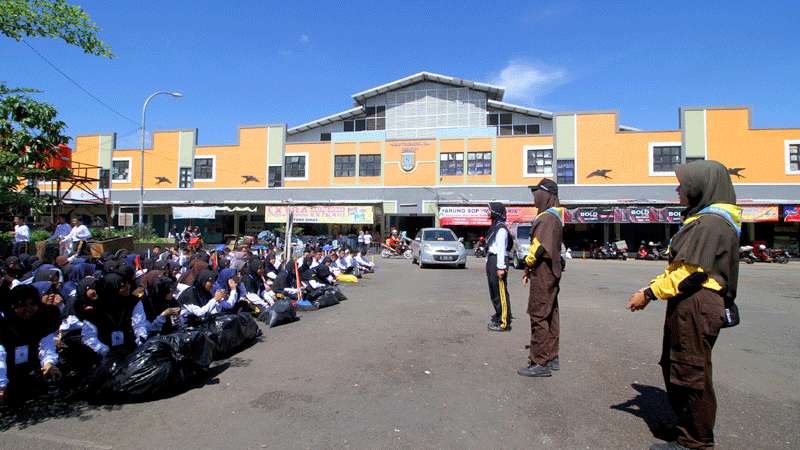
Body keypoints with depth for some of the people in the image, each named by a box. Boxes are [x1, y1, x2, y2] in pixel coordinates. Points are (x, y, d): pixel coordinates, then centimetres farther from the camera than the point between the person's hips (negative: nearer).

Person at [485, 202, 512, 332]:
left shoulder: (501, 229, -15)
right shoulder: (494, 226, 16)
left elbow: (501, 249, -20)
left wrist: (500, 267, -22)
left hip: (498, 262, -11)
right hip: (491, 260, 11)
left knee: (501, 293, -6)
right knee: (494, 292, 18)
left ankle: (504, 322, -1)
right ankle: (498, 316, 30)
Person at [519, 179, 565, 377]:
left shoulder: (547, 217, -16)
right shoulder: (552, 216, 17)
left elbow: (540, 246, -24)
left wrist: (528, 264, -7)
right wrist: (530, 269, 15)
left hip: (543, 273, -11)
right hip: (550, 272, 11)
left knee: (539, 316, -7)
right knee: (550, 315, 15)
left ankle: (540, 363, -2)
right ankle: (551, 358, 24)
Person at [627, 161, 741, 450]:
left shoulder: (711, 223, -17)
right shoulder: (703, 219, 16)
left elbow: (690, 271, -23)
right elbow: (679, 266, 18)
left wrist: (649, 294, -16)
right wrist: (651, 288, 10)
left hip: (696, 308, -11)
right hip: (688, 307, 11)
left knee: (691, 375, 2)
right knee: (674, 369, 20)